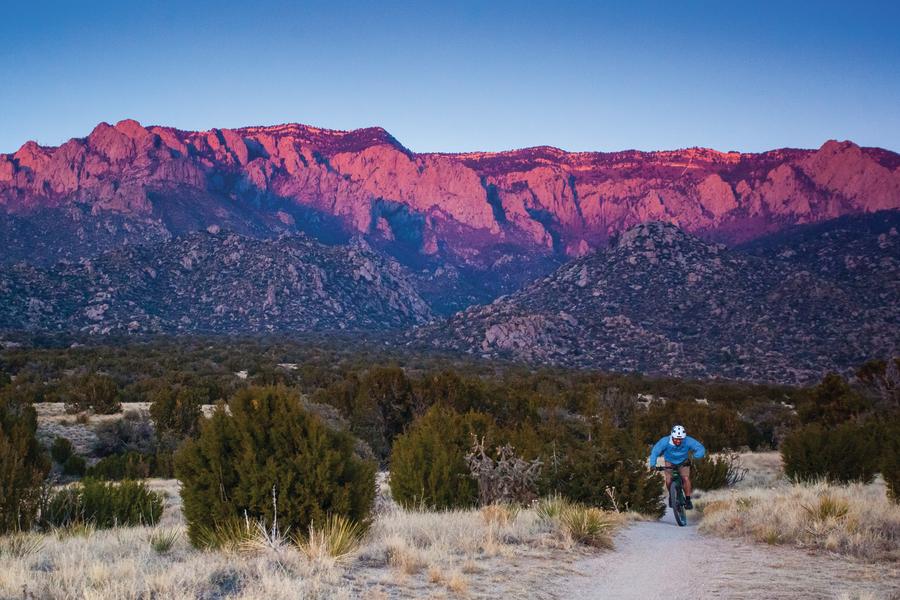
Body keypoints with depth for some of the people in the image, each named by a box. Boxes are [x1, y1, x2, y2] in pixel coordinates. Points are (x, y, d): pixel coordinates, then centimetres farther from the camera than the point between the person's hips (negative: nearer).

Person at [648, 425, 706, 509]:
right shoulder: (665, 441, -32)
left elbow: (701, 449, -29)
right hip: (670, 462, 0)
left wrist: (694, 457, -49)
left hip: (683, 462, 0)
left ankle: (688, 500, -4)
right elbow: (655, 452, -27)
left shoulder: (688, 441, -30)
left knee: (686, 478, -22)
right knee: (668, 480, -17)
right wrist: (652, 464, -42)